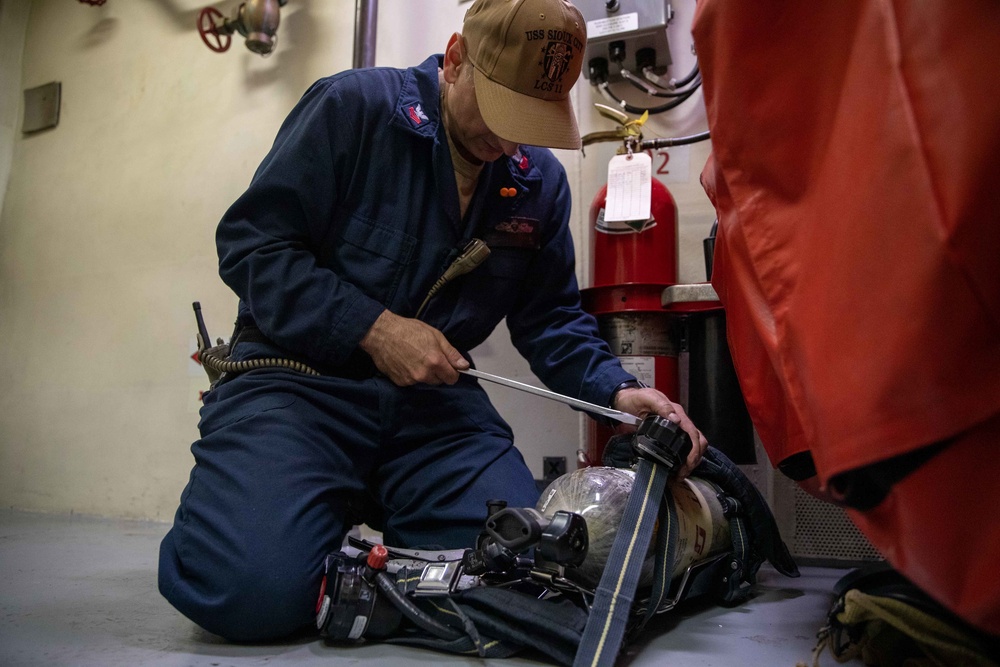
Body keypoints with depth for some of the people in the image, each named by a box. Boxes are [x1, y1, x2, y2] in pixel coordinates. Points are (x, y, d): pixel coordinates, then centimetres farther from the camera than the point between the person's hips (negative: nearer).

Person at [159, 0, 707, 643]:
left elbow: (552, 317, 13)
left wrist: (618, 390, -5)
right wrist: (373, 328, -19)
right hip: (302, 374, -4)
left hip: (433, 399, 5)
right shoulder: (353, 106, -7)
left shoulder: (540, 182, 9)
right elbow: (250, 241, -10)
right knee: (253, 588, -27)